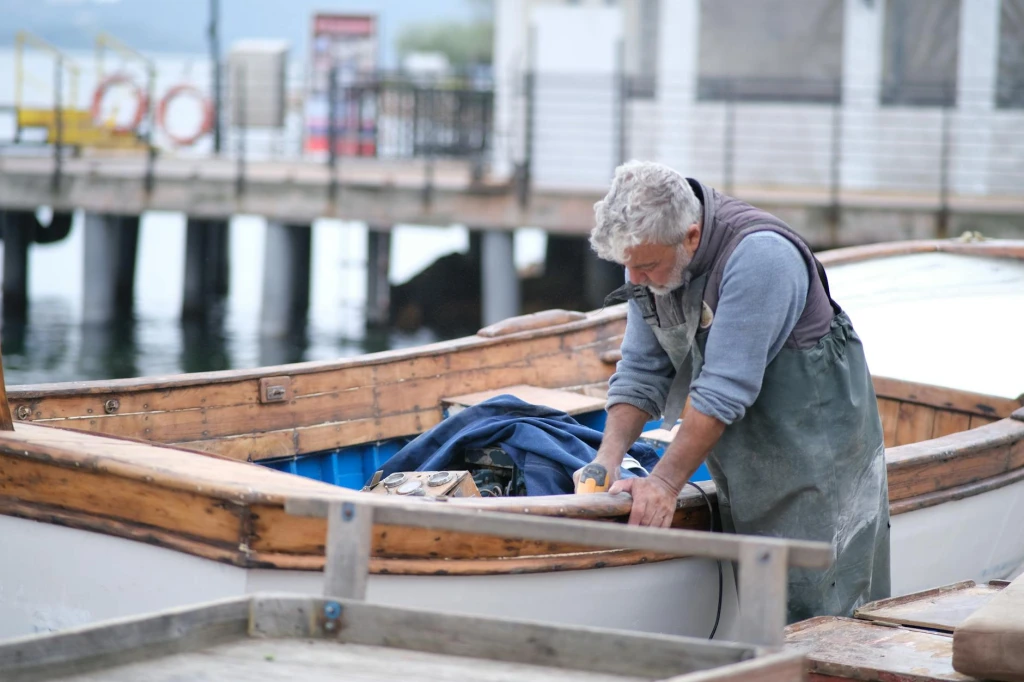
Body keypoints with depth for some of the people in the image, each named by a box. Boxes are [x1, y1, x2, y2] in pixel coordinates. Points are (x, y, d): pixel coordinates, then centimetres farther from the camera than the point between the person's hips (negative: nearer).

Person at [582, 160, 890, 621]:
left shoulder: (759, 256, -28)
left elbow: (724, 388, -28)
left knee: (813, 614, -7)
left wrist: (665, 482, -24)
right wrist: (608, 458, -10)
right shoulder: (648, 254, -4)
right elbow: (642, 371, 3)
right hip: (743, 460, 7)